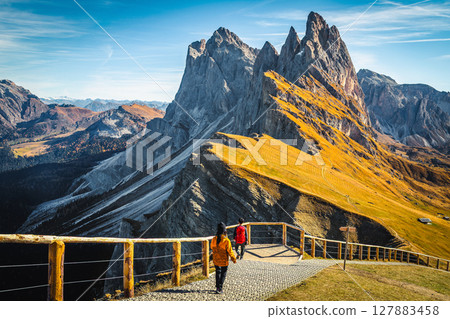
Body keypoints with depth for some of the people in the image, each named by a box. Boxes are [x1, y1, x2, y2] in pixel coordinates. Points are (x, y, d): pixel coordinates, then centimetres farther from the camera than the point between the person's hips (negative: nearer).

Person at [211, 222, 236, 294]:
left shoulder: (214, 239, -10)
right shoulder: (226, 241, -23)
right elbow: (230, 251, -18)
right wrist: (233, 259, -3)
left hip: (216, 260, 4)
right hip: (224, 261, -4)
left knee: (218, 272, 23)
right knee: (223, 274, 10)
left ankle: (217, 287, 30)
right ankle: (219, 289, 5)